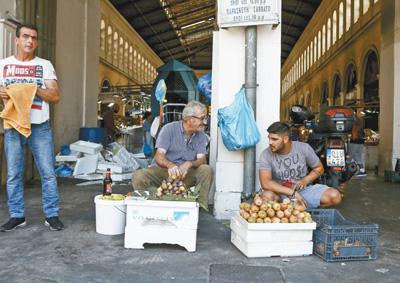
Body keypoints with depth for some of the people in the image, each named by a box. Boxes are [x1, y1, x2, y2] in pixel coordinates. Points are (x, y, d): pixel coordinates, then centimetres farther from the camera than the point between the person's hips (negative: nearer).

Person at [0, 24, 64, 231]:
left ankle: (52, 215, 7)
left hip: (39, 126, -1)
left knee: (48, 172, -1)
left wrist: (35, 89, -14)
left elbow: (55, 96, 1)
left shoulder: (45, 65, 8)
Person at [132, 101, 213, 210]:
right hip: (165, 171, -2)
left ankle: (201, 208, -19)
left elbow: (202, 159, -5)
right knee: (138, 176, -27)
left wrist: (189, 164, -29)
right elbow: (159, 157, -14)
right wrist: (170, 165, -38)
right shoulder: (169, 129, -6)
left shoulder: (201, 135, 4)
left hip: (187, 173, 2)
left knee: (207, 170, -27)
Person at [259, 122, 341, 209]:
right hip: (282, 193, -2)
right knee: (266, 196, -36)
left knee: (335, 196, -20)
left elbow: (319, 168, 6)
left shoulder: (304, 148, -9)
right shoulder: (266, 154, -15)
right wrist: (293, 193, -28)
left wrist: (305, 180, -14)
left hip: (304, 190, 2)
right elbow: (265, 183, -24)